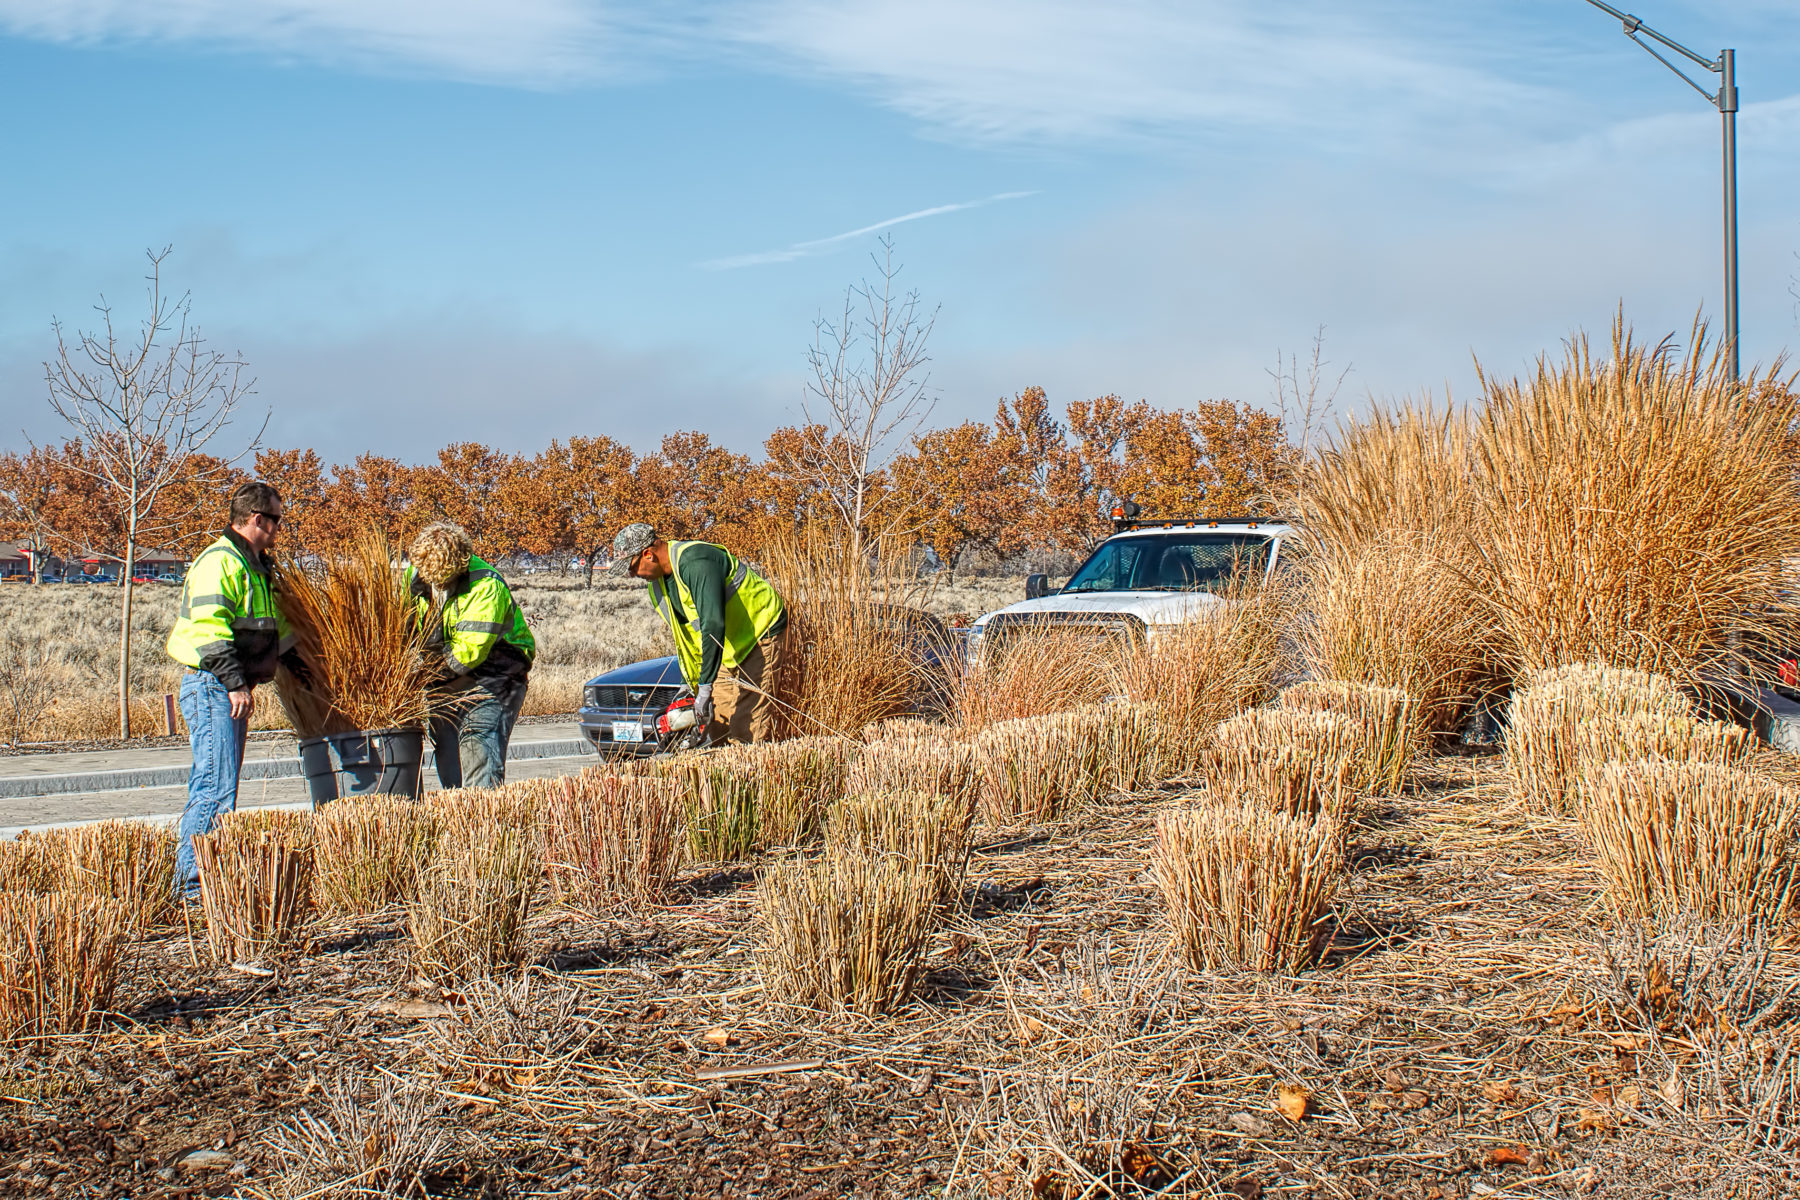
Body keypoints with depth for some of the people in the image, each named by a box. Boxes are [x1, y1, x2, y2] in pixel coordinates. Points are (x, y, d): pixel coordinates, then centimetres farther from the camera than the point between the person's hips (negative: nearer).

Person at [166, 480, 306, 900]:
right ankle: (193, 883, -13)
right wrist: (235, 682, -26)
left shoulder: (254, 565, 19)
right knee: (217, 786, -14)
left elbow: (271, 623, 35)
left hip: (231, 689, 10)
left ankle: (201, 879, 16)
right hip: (211, 686, -10)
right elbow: (210, 628, -22)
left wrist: (292, 659, 37)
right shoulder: (220, 561, -13)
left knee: (217, 784, 11)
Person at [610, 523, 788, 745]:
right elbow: (682, 633, 12)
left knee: (748, 731, -16)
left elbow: (713, 625, -36)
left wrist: (705, 688, -37)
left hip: (762, 633, -9)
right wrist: (690, 681, 6)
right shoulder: (658, 581, 2)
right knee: (718, 722, 3)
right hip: (729, 646, 9)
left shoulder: (696, 563, -29)